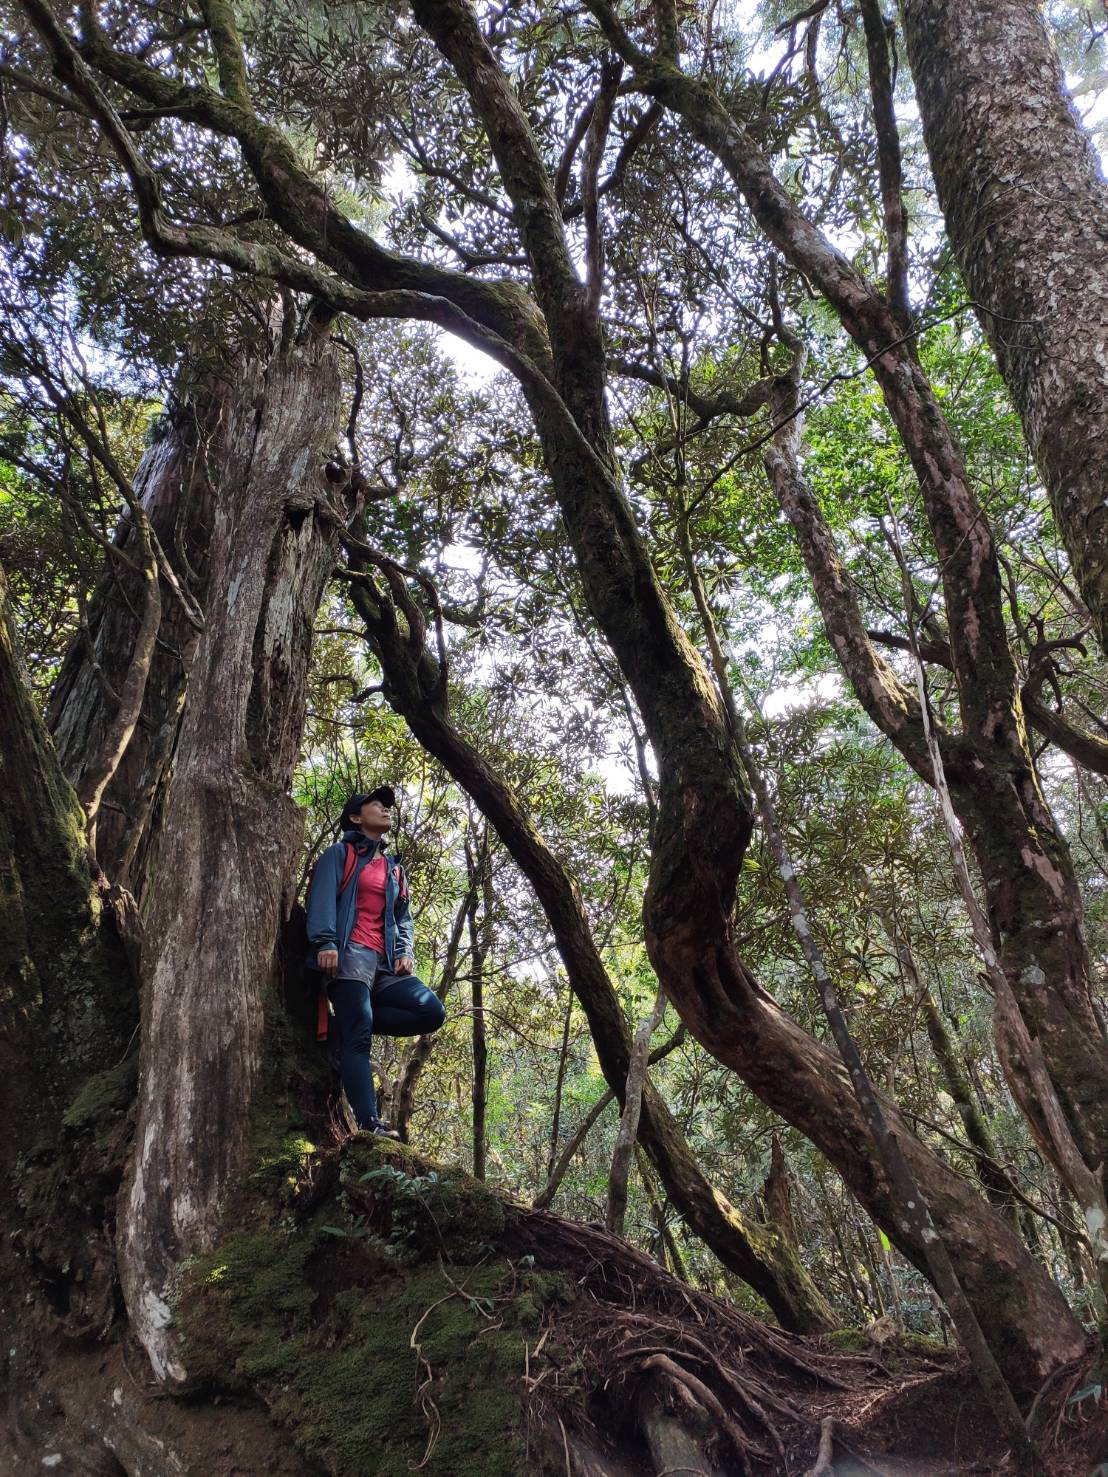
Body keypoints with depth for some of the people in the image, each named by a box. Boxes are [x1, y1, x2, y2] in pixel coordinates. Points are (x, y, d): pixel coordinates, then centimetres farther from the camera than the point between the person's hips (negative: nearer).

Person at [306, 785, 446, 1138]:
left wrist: (406, 952, 5)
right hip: (349, 955, -6)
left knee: (432, 1012, -11)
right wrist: (325, 942, -22)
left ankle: (349, 1024, -1)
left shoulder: (393, 867, 28)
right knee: (359, 1034, -17)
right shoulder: (339, 854, 10)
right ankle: (368, 1122, -23)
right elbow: (323, 898, -6)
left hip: (385, 963, 6)